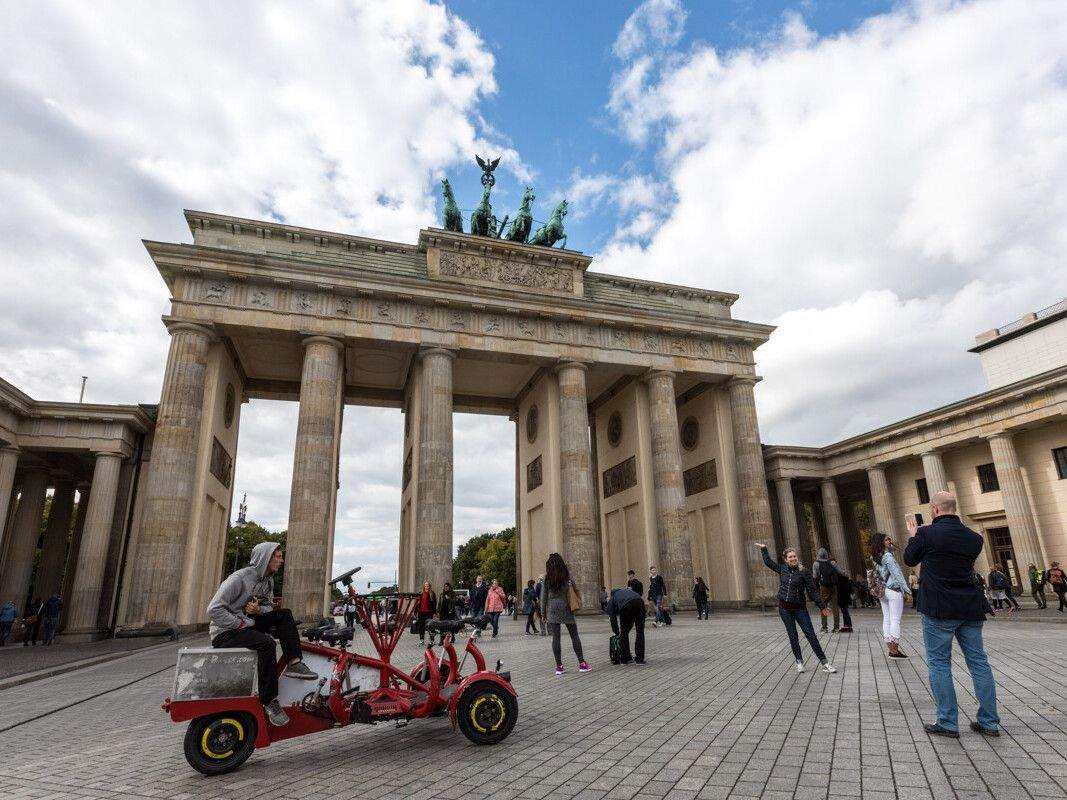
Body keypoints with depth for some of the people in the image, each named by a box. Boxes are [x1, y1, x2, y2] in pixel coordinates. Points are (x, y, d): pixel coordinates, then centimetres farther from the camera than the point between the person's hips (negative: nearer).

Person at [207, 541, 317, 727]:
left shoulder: (268, 580, 6)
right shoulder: (239, 578, -19)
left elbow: (269, 607, 13)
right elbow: (214, 610, -23)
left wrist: (259, 610, -11)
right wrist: (242, 624, -24)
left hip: (248, 624, 8)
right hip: (225, 632, -8)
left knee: (284, 614, -7)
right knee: (266, 642, -31)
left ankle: (294, 663, -16)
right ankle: (269, 702, -26)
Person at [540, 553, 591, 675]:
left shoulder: (547, 577, 0)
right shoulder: (567, 574, -1)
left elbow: (543, 596, 1)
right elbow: (575, 589, 0)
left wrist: (543, 612, 8)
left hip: (552, 610, 0)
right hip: (566, 608, 0)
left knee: (555, 637, 4)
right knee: (574, 635, 7)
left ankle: (559, 666, 4)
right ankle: (582, 663, 8)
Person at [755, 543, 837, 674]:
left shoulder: (804, 572, -9)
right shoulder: (782, 569, 2)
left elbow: (813, 591, -6)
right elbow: (769, 562, 18)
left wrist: (822, 607, -7)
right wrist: (763, 549, 25)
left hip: (799, 608, -3)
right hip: (784, 608, 3)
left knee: (811, 635, -3)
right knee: (793, 636, 7)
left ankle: (824, 662, 3)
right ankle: (799, 662, 18)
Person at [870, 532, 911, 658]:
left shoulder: (876, 557, 10)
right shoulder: (887, 556, -14)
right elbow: (896, 574, -15)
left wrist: (891, 545, 13)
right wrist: (906, 589, -11)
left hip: (882, 591, 8)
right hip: (893, 591, -8)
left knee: (886, 619, 8)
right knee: (895, 620, -5)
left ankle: (890, 648, 13)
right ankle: (895, 650, -5)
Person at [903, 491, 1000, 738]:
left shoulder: (926, 533, -12)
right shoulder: (974, 538, 4)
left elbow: (910, 560, 4)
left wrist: (913, 536, 20)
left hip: (939, 609, -5)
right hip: (971, 608, 5)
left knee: (939, 663, 3)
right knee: (978, 661, 12)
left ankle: (947, 723, 6)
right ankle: (989, 722, 19)